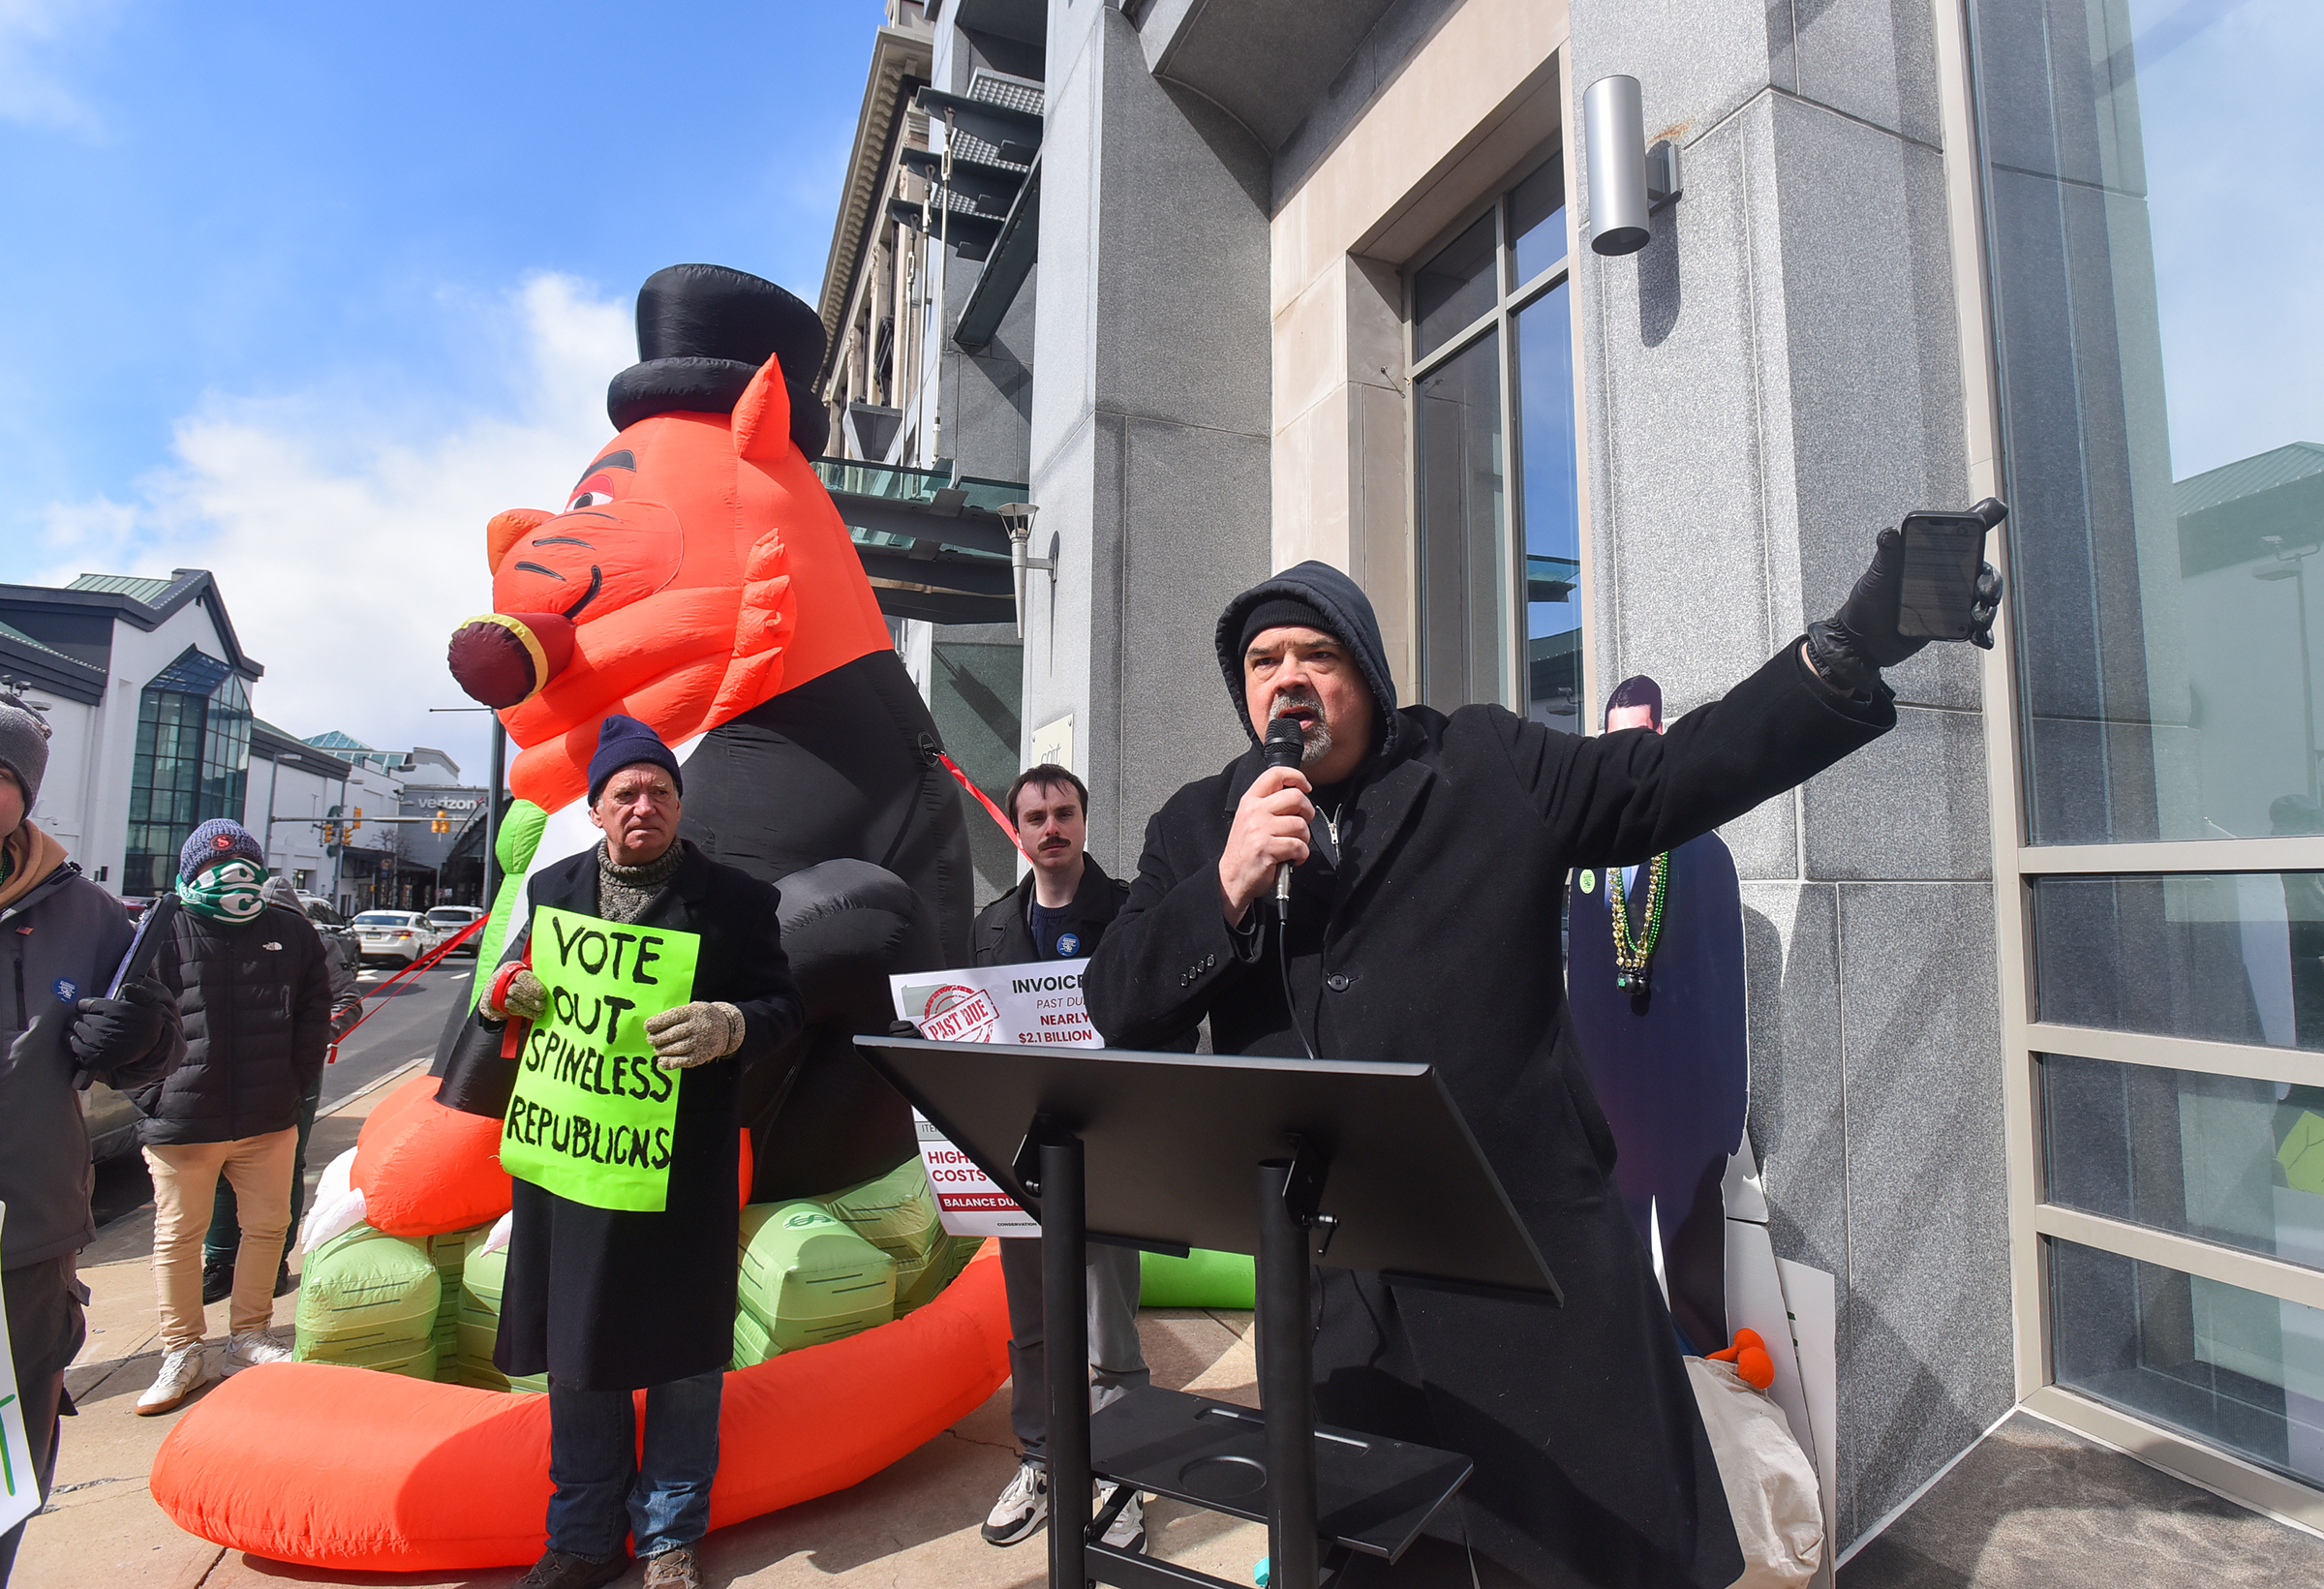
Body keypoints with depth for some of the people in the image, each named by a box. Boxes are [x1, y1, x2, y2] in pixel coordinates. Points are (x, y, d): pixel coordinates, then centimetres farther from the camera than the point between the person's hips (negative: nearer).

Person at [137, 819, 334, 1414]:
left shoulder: (291, 932, 5)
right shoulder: (165, 935, -5)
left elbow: (314, 1013, 11)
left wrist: (299, 1085, 5)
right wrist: (153, 1092, -10)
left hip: (269, 1120, 3)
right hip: (181, 1121, -3)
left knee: (268, 1226, 13)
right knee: (177, 1236, 9)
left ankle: (249, 1337, 30)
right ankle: (182, 1352, 24)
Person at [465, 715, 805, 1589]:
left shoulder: (736, 898, -4)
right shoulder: (552, 887, 9)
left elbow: (784, 1006, -5)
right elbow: (512, 984, 20)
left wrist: (729, 1025, -26)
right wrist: (504, 992, -3)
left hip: (686, 1159, -3)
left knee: (682, 1351, 9)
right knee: (576, 1349, 15)